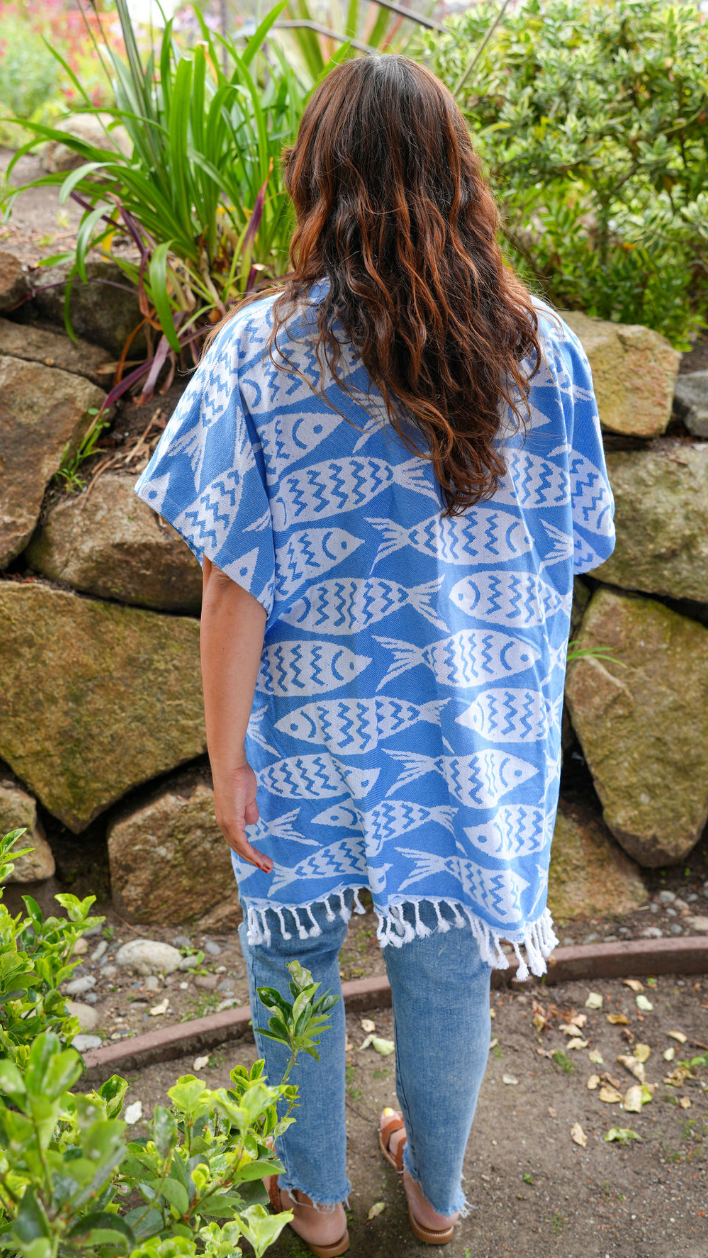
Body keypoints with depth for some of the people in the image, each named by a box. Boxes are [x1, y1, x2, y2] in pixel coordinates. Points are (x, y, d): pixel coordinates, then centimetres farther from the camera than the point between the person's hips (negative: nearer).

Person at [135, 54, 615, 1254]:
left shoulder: (260, 351, -16)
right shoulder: (542, 348, -8)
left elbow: (234, 585, -16)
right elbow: (562, 557, -3)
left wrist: (227, 761, -5)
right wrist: (514, 701, 12)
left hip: (314, 734, -2)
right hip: (481, 733, 3)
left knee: (293, 951, 22)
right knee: (448, 959, 22)